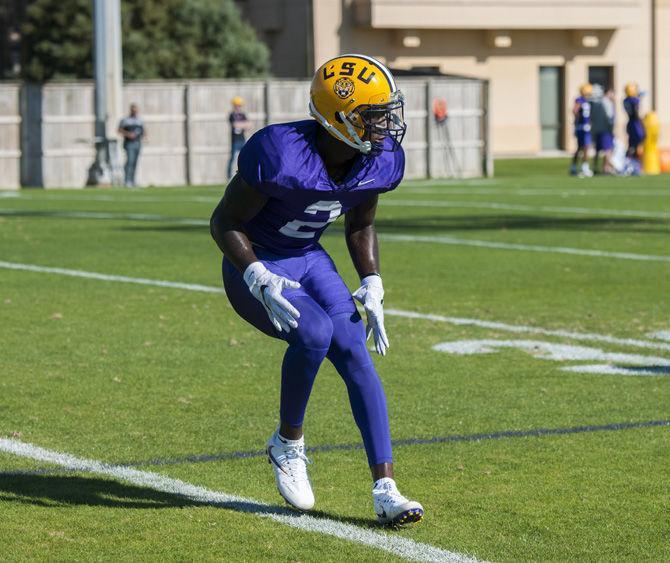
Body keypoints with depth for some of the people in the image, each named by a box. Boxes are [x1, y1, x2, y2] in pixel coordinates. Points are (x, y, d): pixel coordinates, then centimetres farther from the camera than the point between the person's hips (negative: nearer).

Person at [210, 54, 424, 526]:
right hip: (256, 269, -6)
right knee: (315, 332, -30)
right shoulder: (281, 156, -32)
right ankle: (288, 444, -5)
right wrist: (261, 280, -30)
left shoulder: (381, 161, -10)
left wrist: (373, 288, -2)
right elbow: (224, 222, -19)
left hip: (310, 262, 6)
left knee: (357, 357, -12)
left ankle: (386, 490, -11)